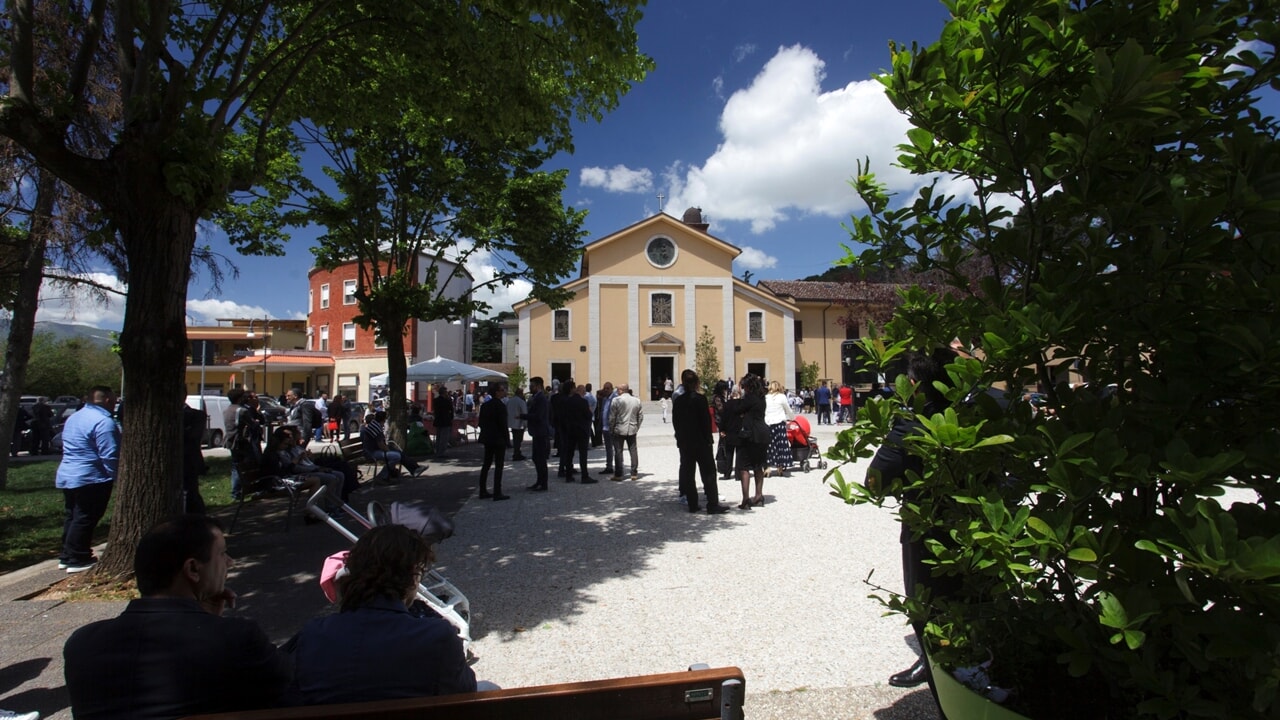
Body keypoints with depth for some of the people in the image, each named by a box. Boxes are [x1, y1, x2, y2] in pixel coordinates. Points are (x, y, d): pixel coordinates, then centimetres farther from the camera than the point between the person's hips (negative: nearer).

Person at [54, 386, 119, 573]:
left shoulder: (74, 417, 15)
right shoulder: (103, 421, -18)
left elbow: (72, 448, 23)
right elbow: (109, 455, -21)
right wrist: (115, 478, -10)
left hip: (67, 475, 10)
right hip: (90, 479, -10)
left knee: (72, 516, 17)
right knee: (85, 519, -3)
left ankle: (67, 556, 24)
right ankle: (77, 559, 1)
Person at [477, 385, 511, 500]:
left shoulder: (485, 405, 8)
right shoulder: (500, 406, -16)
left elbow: (481, 423, 10)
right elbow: (503, 424, -16)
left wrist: (486, 433, 16)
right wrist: (506, 440, -8)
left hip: (487, 439, 8)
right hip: (498, 439, -8)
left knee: (486, 465, 14)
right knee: (498, 466, -3)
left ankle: (483, 491, 19)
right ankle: (497, 493, -3)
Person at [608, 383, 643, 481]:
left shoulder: (616, 400, -10)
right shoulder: (637, 400, 5)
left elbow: (612, 417, -9)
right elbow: (641, 416, 8)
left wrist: (611, 430, 1)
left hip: (619, 430, -4)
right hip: (632, 430, 4)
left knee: (618, 451, 2)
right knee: (633, 451, 9)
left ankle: (618, 474, 4)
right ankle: (634, 474, 10)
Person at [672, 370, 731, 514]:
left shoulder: (677, 401, 2)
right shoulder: (700, 399, -13)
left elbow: (675, 422, 6)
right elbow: (706, 420, -12)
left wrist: (680, 438, 13)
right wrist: (709, 439, -3)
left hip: (684, 442, 5)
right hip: (701, 441, -5)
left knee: (687, 472, 10)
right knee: (708, 472, 1)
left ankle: (692, 504, 13)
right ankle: (713, 505, 1)